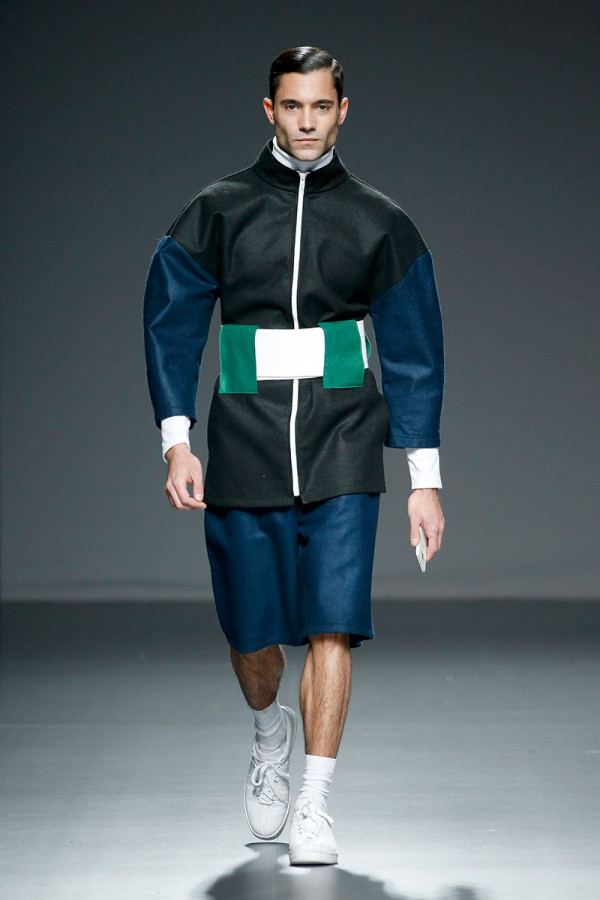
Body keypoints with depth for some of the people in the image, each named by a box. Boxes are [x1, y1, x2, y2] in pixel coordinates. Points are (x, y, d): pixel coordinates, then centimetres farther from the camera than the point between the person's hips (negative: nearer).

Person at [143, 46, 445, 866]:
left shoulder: (378, 222, 5)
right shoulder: (217, 212, 5)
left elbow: (414, 351, 7)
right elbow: (170, 324, 6)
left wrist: (424, 479, 4)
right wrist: (176, 443, -5)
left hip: (342, 450, -1)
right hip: (246, 448, 1)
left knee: (333, 622, -12)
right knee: (251, 634, 6)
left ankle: (314, 810, -6)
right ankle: (271, 729, 40)